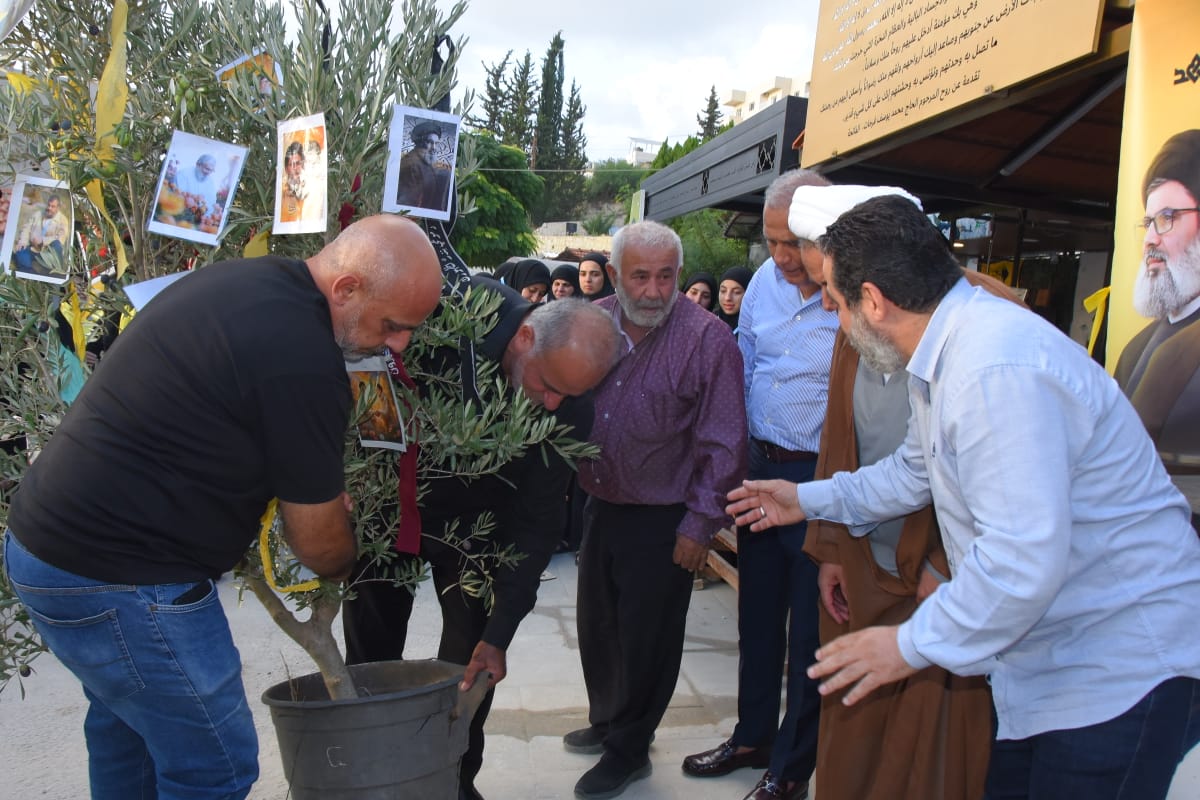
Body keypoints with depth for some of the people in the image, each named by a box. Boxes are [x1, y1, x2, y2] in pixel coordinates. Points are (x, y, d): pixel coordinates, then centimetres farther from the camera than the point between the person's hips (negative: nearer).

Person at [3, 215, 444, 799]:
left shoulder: (238, 280, 5)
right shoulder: (303, 355, -24)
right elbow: (317, 544, -14)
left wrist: (322, 495, 14)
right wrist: (343, 567, 10)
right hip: (119, 576, -10)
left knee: (126, 723, 27)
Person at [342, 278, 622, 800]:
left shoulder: (570, 412, -24)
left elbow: (539, 523, -19)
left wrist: (499, 635, -21)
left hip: (476, 525, 0)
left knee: (471, 661, 2)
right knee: (370, 657, 11)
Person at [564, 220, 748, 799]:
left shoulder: (707, 338, -15)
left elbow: (724, 445, -14)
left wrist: (699, 526, -13)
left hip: (662, 520, -5)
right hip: (600, 506, 5)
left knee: (647, 639, 9)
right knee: (597, 625, 20)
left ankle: (629, 749, 30)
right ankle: (605, 719, 45)